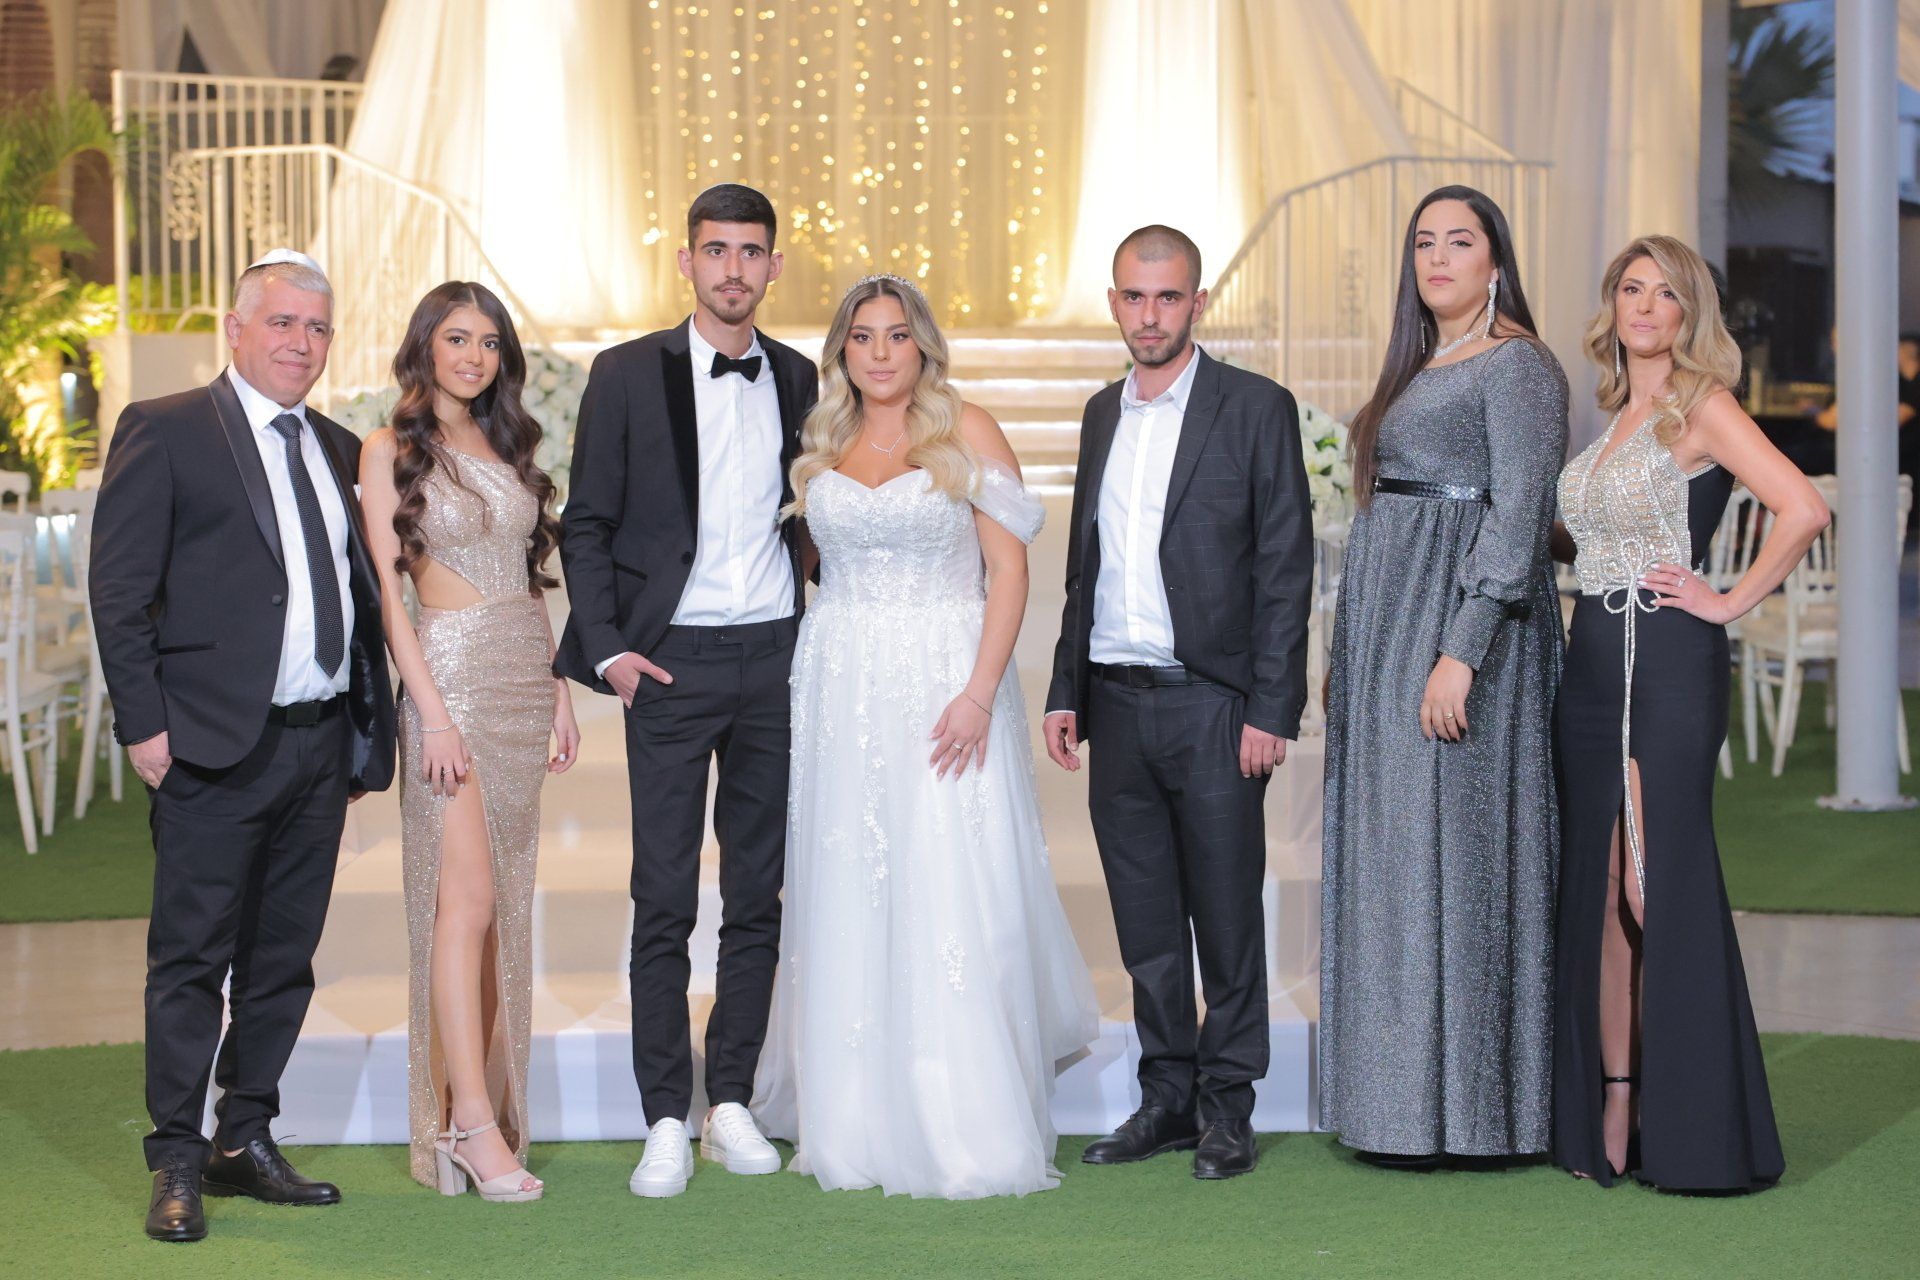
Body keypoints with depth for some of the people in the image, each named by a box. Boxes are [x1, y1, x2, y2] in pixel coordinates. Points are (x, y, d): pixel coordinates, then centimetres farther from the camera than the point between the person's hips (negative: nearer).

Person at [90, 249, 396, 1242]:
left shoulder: (339, 450, 16)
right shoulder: (163, 431, -2)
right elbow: (118, 590, -6)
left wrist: (366, 732, 11)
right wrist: (143, 722, -12)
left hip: (322, 741, 6)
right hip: (217, 747, -6)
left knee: (285, 958, 11)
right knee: (192, 960, -1)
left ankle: (246, 1143, 21)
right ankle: (176, 1165, 6)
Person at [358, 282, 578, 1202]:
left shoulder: (507, 446, 15)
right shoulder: (391, 451, -2)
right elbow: (385, 591, -8)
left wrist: (559, 694, 12)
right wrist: (433, 710, -15)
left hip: (526, 679, 6)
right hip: (449, 674, -6)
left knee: (505, 902, 6)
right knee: (466, 896, -12)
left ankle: (481, 1100, 11)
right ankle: (473, 1122, -14)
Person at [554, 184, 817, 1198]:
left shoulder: (800, 382, 9)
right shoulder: (628, 375, 0)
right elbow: (586, 526, 1)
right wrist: (607, 649, -7)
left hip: (776, 656, 3)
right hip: (671, 660, -3)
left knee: (759, 895, 7)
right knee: (663, 901, -2)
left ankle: (730, 1101, 17)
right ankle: (665, 1120, 4)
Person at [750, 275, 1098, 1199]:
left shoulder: (967, 433, 0)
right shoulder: (818, 447, 11)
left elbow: (1009, 567, -4)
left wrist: (979, 693, -15)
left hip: (946, 682, -3)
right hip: (841, 694, 4)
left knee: (954, 902, -6)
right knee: (849, 905, 4)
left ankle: (969, 1132, 0)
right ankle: (859, 1125, 12)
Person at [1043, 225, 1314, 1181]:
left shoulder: (1255, 409, -4)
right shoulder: (1103, 414, 14)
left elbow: (1286, 566, -7)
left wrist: (1271, 709, -13)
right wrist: (1066, 691, 12)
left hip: (1212, 703, -5)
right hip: (1116, 704, 5)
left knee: (1226, 914, 2)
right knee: (1145, 921, 10)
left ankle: (1226, 1106, 12)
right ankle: (1166, 1095, 19)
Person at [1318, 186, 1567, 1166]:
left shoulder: (1518, 365, -9)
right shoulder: (1419, 367, 18)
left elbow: (1519, 516, -16)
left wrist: (1460, 652, -23)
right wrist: (1350, 657, 16)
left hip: (1462, 623, -9)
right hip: (1387, 626, 9)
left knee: (1445, 848, -7)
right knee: (1393, 853, 9)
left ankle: (1454, 1105, -1)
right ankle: (1403, 1100, 14)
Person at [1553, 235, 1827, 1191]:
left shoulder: (1701, 407, -7)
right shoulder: (1617, 416, 16)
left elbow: (1804, 510, -19)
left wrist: (1731, 602, -14)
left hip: (1669, 660, -8)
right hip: (1595, 660, 8)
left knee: (1660, 888, -7)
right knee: (1599, 890, 6)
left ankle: (1693, 1132, 1)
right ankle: (1608, 1118, 12)